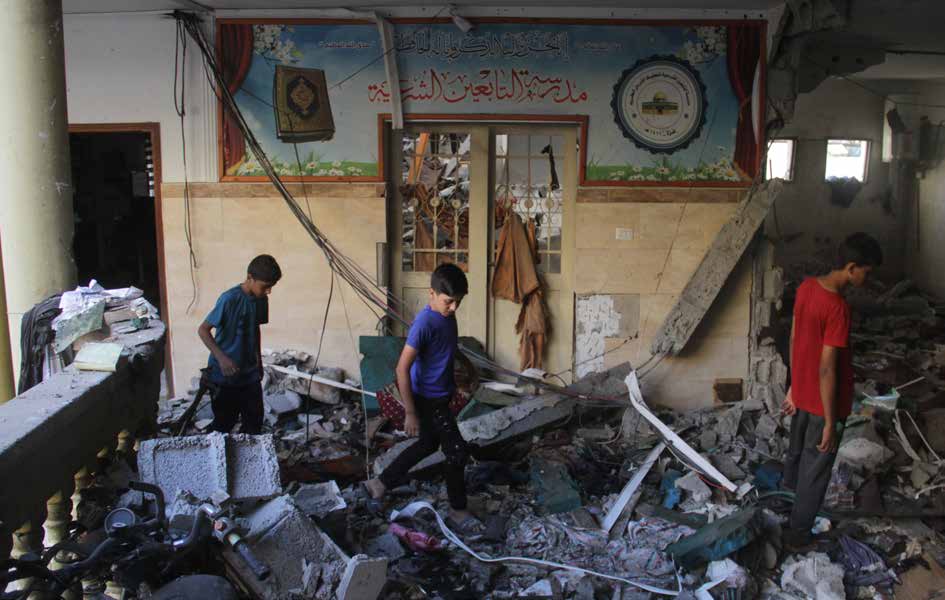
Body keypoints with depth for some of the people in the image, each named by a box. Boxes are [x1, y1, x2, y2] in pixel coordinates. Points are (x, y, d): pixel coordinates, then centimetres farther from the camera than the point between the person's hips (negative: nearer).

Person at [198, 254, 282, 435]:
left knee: (254, 421, 11)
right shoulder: (229, 299, -21)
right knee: (224, 423, 5)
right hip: (224, 374, -6)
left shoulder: (261, 300, 0)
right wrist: (221, 357, -27)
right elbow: (203, 330, -17)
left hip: (249, 373, 6)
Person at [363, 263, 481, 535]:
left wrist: (455, 387, 23)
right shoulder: (425, 323, -26)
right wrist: (410, 413, -22)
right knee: (458, 451, 0)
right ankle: (457, 512, 17)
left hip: (440, 396, 9)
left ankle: (380, 483, 35)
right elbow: (402, 369, -25)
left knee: (428, 444, 23)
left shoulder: (448, 316, 1)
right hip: (428, 400, -9)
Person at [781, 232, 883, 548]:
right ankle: (798, 533, 28)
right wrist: (830, 422, -19)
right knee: (816, 468, 12)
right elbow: (827, 370, -27)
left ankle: (791, 484, 59)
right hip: (824, 401, -7)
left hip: (801, 392, 7)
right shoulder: (838, 308, -30)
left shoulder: (807, 286, -5)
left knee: (798, 447, 32)